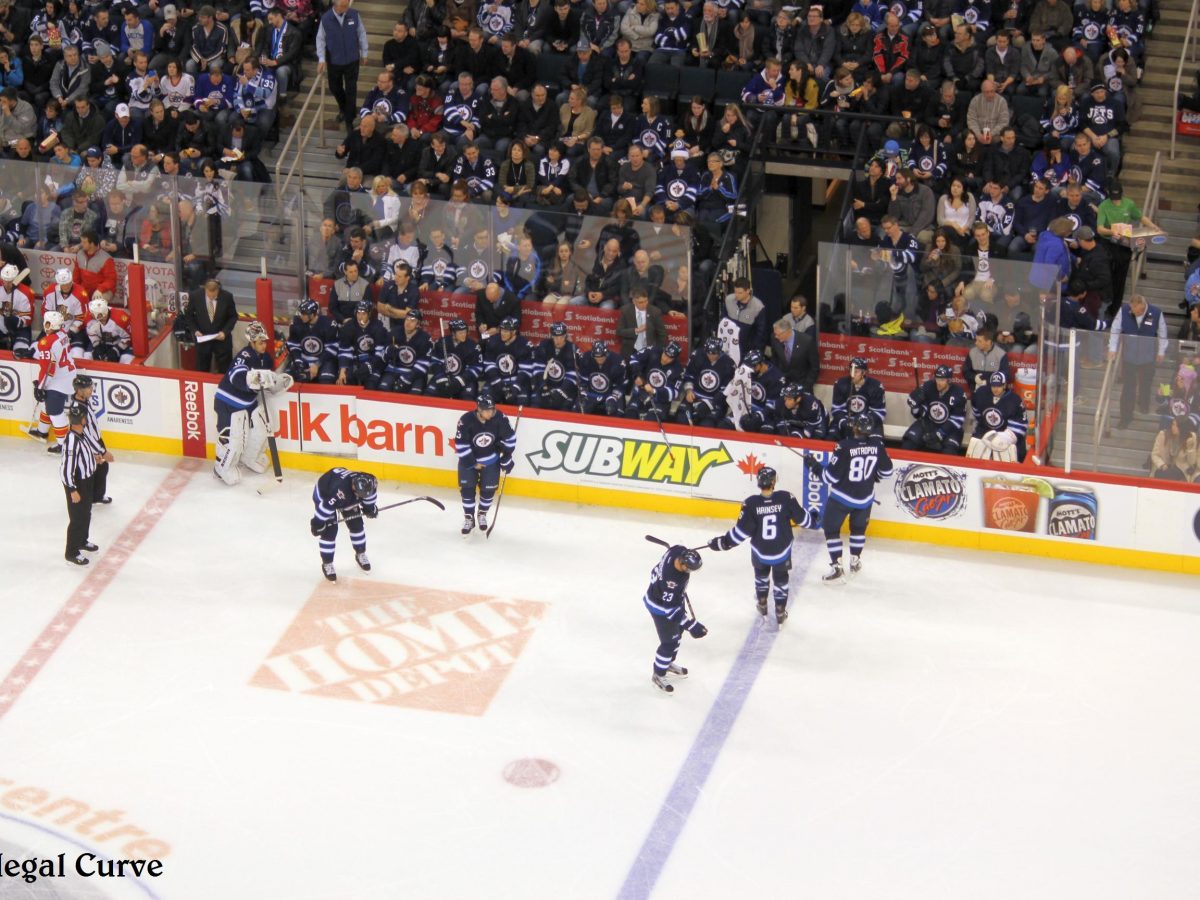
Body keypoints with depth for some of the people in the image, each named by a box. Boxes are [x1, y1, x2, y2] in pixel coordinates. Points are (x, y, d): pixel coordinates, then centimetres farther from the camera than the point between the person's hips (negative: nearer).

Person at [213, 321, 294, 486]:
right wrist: (254, 378, -64)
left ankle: (248, 458, 33)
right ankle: (223, 467, 10)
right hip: (228, 402, -8)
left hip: (248, 401, 8)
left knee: (262, 429, 9)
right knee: (232, 437, -11)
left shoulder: (265, 358, 0)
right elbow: (237, 377, -46)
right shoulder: (244, 357, -27)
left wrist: (280, 381, -11)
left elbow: (268, 380, 11)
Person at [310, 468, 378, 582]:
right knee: (330, 530, -10)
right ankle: (327, 564, 6)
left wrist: (370, 507, 0)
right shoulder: (340, 490, -48)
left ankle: (360, 554, 31)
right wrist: (318, 523, -27)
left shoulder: (366, 483, -29)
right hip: (324, 493, -6)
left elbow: (370, 494, -3)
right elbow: (327, 505, -37)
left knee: (356, 524, 8)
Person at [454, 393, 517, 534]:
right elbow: (461, 445, -21)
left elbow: (509, 438, -8)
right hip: (469, 459, -2)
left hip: (491, 459, 2)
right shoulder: (466, 421, -30)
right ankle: (469, 518, 14)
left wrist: (506, 458, -5)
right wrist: (473, 464, -15)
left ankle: (482, 514, 28)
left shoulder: (500, 418, -23)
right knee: (467, 488, -2)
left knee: (488, 489, 4)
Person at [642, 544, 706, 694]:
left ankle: (668, 663, 50)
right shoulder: (670, 581, -44)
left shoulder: (680, 550, -25)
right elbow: (670, 609, -33)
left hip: (673, 596, 8)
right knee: (669, 642, 5)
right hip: (660, 606, -8)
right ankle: (658, 675, 30)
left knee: (677, 632, 26)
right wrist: (690, 625, -31)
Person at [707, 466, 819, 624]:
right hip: (782, 550, 0)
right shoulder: (786, 498, -20)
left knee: (761, 574, 31)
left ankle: (762, 604, 45)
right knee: (780, 579, 22)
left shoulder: (751, 503, -22)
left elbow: (742, 530, -18)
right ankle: (780, 612, 28)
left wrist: (724, 542, -5)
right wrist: (814, 519, 17)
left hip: (760, 551, 0)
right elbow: (801, 517, -6)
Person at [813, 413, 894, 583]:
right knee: (859, 527, 28)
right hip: (865, 497, 5)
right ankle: (855, 562, 38)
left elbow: (831, 476, -20)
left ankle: (837, 568, 6)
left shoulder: (845, 446, -26)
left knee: (831, 528, 10)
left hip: (842, 496, -5)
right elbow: (886, 470, 2)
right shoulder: (877, 444, -12)